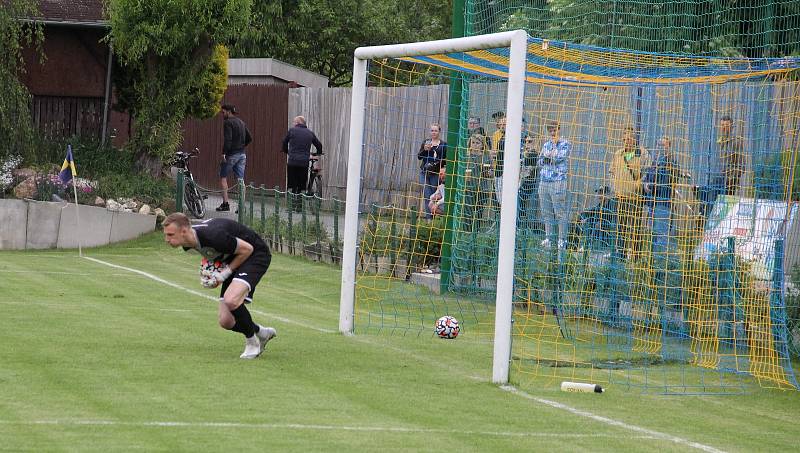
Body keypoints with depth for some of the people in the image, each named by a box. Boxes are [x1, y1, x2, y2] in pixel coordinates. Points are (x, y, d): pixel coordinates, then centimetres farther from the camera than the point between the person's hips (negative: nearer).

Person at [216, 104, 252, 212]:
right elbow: (249, 138, 18)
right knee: (240, 180, 5)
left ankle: (225, 203, 0)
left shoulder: (228, 122, -10)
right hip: (242, 154, 7)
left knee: (223, 177, 5)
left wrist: (224, 153, -23)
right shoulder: (241, 122, 15)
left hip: (231, 154, -7)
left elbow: (227, 139, -22)